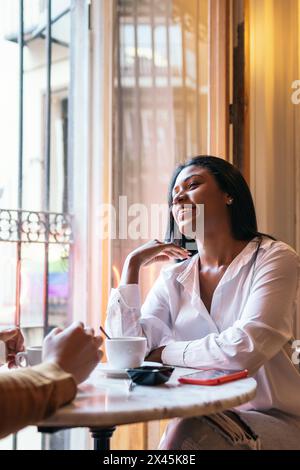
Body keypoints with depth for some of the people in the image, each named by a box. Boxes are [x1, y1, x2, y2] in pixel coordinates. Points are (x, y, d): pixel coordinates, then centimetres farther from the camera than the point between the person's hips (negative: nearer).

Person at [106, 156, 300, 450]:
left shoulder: (273, 258, -6)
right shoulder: (174, 279, 9)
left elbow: (245, 348, -21)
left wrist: (166, 353, -7)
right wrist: (132, 265, -1)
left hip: (273, 420, -3)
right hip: (204, 421, 4)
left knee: (187, 431, -32)